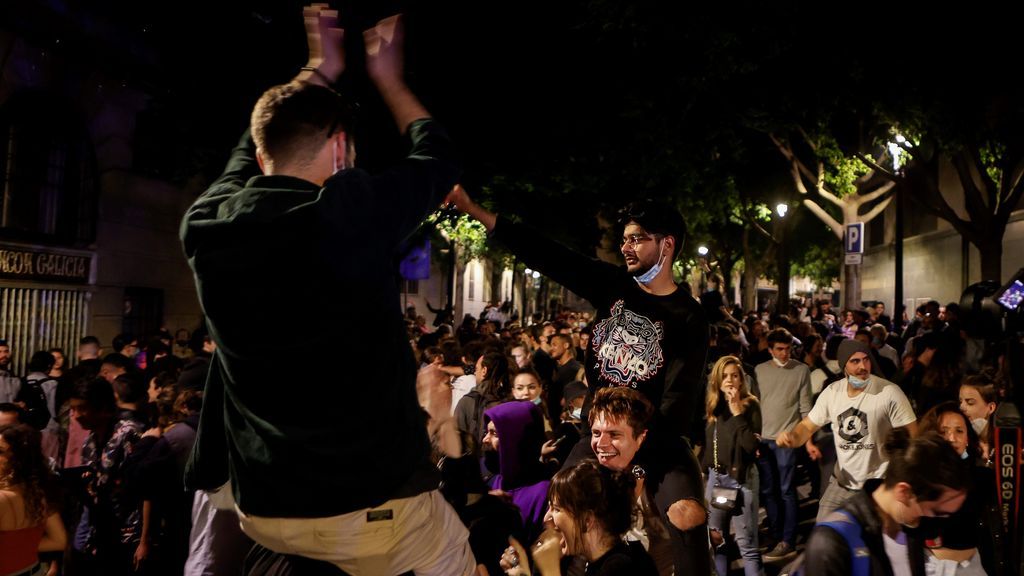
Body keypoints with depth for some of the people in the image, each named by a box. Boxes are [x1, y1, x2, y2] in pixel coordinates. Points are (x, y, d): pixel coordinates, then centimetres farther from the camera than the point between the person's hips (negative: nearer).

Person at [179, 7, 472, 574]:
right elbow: (439, 158, 4)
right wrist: (387, 78, 20)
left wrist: (318, 72, 28)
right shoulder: (354, 212, -17)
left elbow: (252, 149, 17)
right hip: (374, 505, -4)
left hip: (261, 507, 5)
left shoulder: (205, 225, -5)